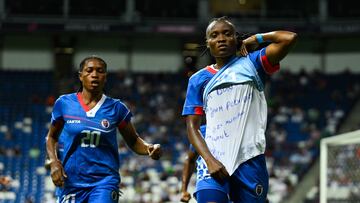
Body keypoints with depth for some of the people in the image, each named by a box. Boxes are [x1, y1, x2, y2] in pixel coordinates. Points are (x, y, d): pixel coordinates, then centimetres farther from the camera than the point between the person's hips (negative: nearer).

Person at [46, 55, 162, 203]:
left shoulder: (116, 108, 2)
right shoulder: (64, 103, 1)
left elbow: (133, 141, 10)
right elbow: (52, 137, 13)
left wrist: (150, 148, -11)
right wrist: (53, 162, -4)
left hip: (104, 181, -1)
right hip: (70, 181, 1)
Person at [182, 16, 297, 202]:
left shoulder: (250, 63, 8)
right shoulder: (198, 80, 13)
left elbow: (289, 38, -4)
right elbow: (192, 127, 7)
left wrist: (257, 38, 10)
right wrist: (210, 160, -8)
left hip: (249, 159, -1)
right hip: (215, 161, 1)